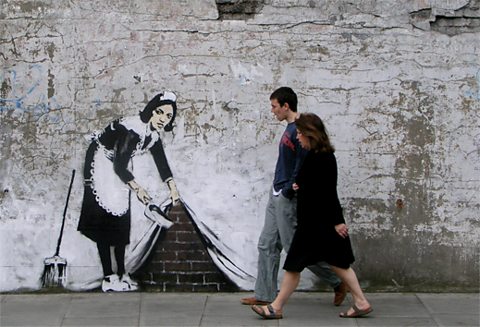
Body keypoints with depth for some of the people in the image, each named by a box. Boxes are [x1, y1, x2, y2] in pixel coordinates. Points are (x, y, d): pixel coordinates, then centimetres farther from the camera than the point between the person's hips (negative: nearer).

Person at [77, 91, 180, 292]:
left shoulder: (153, 135, -3)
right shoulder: (133, 130, -31)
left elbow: (161, 163, 4)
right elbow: (119, 166, -29)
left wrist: (172, 186, -8)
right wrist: (137, 188, -22)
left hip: (119, 168, 9)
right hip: (100, 163, -9)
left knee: (121, 220, 9)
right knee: (104, 220, -11)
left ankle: (121, 274, 17)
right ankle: (108, 279, -12)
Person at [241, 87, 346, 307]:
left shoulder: (299, 130, -18)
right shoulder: (290, 128, 13)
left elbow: (303, 165, -22)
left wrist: (287, 191, -17)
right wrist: (278, 191, 15)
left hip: (288, 198, -10)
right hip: (277, 196, 10)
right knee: (267, 246, 11)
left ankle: (338, 282, 9)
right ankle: (264, 295, 17)